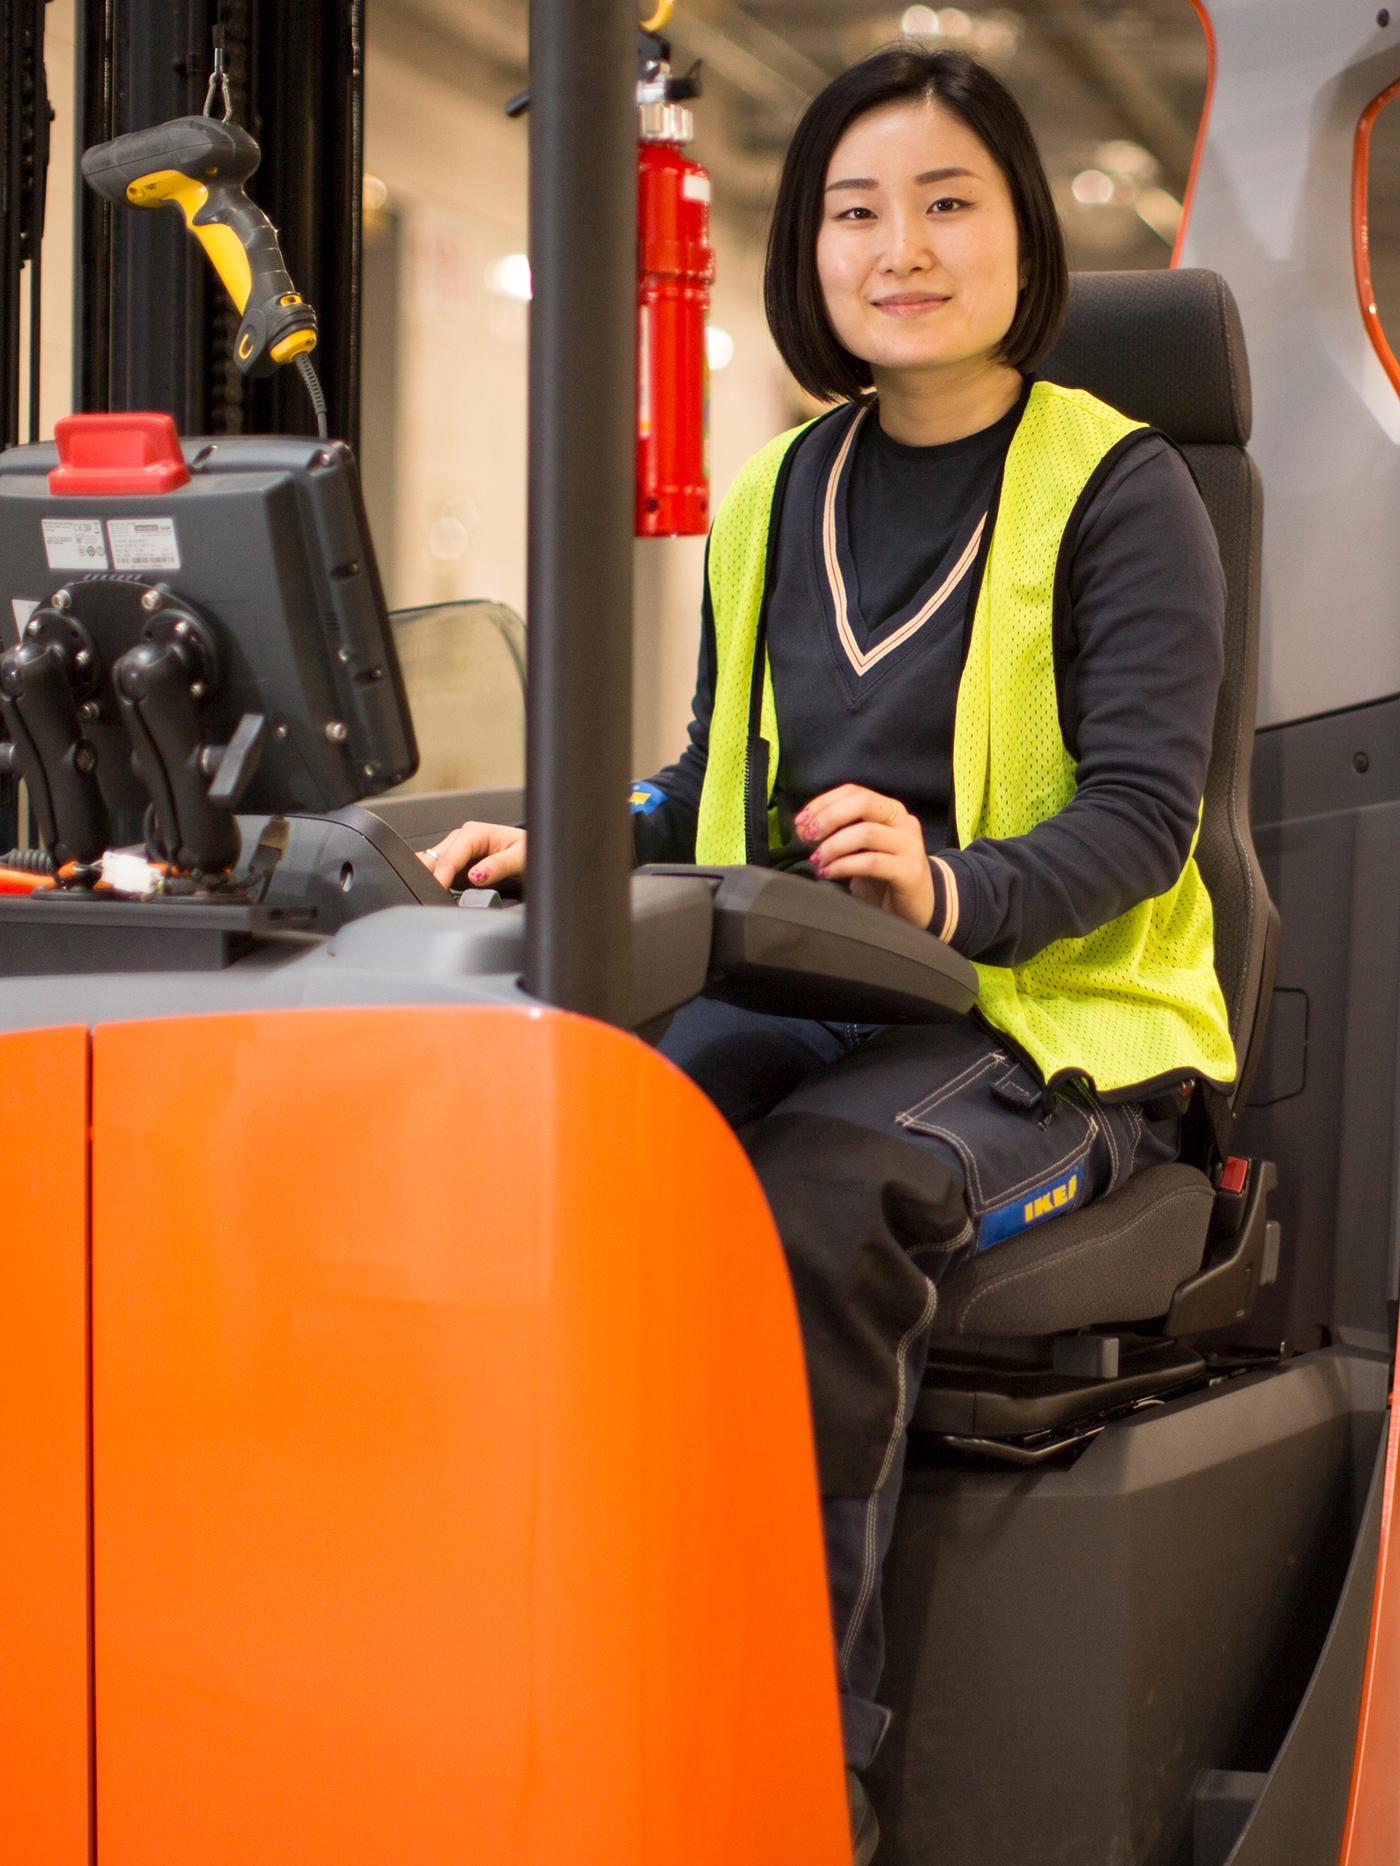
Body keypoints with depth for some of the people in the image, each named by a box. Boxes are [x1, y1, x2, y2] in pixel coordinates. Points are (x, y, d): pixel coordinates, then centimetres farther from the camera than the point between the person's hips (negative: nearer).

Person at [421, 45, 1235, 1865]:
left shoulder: (1119, 491, -2)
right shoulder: (777, 501, 16)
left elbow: (1143, 810, -11)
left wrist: (955, 889, -31)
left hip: (1052, 1021, -5)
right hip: (796, 1005, 5)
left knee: (816, 1200, -36)